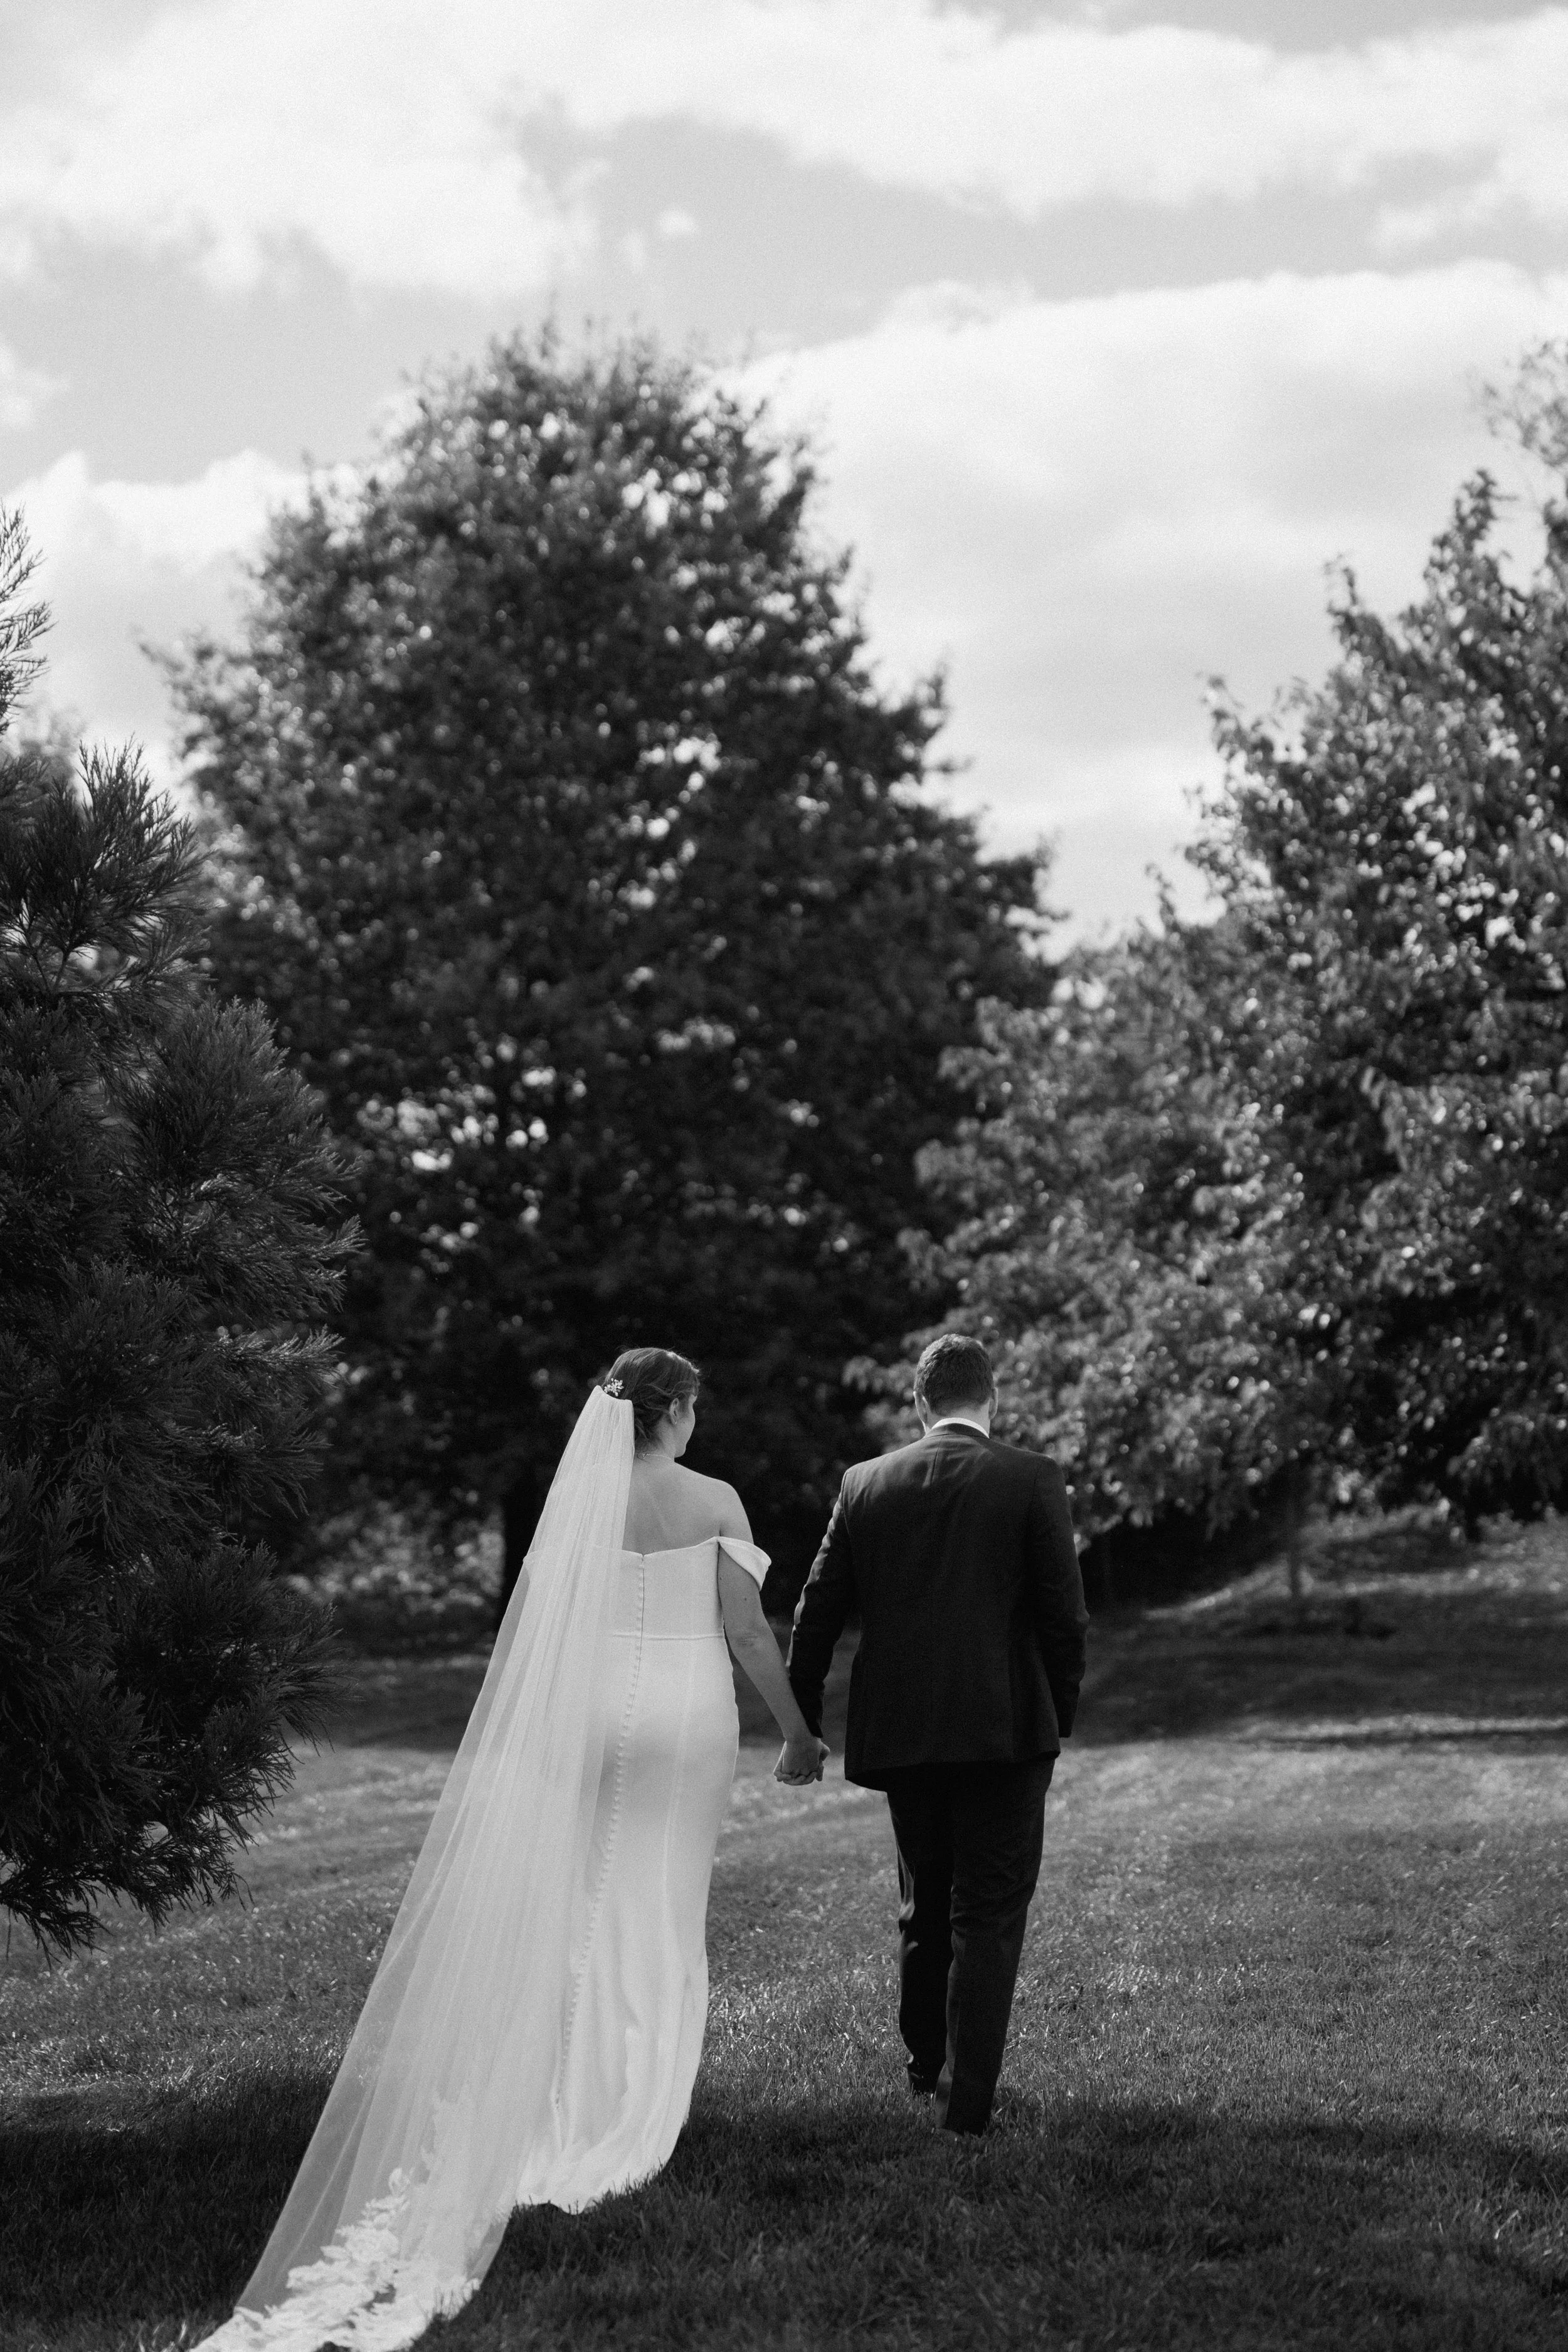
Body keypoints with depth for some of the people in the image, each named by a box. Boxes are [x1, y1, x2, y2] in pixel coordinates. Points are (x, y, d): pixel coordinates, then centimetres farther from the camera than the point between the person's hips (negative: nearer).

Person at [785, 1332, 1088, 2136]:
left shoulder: (865, 1485, 3)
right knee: (989, 1916, 3)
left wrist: (802, 1725, 13)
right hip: (1004, 1730, -4)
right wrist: (1058, 1718, 6)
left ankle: (926, 2062, 36)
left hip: (898, 1731, 4)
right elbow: (1065, 1617, -6)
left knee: (925, 1904, 21)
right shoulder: (1032, 1481, -5)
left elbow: (815, 1617, 5)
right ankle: (965, 2099, -1)